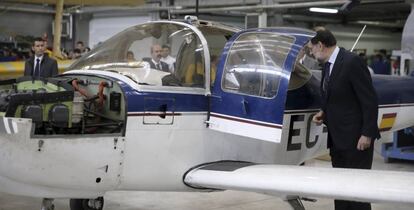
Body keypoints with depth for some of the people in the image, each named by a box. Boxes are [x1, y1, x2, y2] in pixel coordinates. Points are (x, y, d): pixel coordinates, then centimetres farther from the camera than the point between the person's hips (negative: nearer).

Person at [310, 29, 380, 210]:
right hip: (337, 138, 9)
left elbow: (370, 100, -17)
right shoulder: (327, 66, 12)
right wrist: (323, 113, 4)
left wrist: (367, 134, -19)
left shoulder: (352, 62, -15)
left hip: (357, 139, -9)